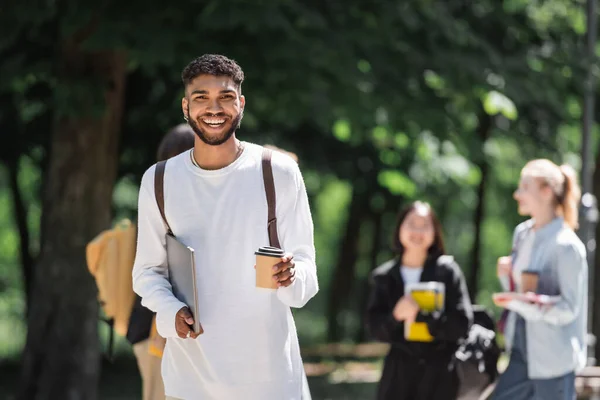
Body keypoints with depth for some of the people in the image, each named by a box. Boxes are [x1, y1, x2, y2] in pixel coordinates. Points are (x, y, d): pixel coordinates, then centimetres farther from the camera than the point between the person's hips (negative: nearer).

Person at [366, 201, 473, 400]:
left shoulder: (447, 271, -1)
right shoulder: (385, 276, 6)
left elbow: (461, 323, -8)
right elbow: (374, 326, 3)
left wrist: (421, 314, -20)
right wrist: (395, 316, -17)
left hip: (438, 374, -2)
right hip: (398, 371, 2)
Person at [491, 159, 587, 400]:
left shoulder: (566, 245, -16)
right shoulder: (522, 234, 8)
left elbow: (568, 308, -16)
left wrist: (524, 303, -29)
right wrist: (506, 276, -3)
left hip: (554, 358, -8)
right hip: (523, 351, 8)